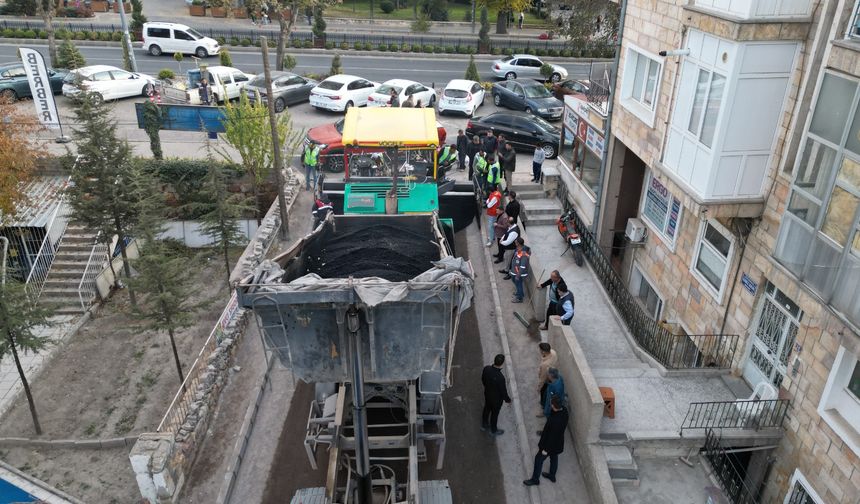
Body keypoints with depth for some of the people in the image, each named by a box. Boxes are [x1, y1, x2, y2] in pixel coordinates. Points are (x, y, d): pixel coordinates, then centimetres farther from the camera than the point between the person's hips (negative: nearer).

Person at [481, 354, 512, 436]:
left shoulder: (486, 369, -24)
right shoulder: (500, 377, -41)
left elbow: (483, 379, -2)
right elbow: (503, 391, -24)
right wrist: (508, 400, -4)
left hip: (487, 394, 5)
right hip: (496, 398, -5)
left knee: (486, 409, 30)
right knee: (494, 414, 21)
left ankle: (484, 425, 54)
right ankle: (494, 430, 47)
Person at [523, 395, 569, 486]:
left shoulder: (555, 421, -42)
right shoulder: (564, 410, -18)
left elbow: (552, 436, -28)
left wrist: (546, 449, -16)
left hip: (551, 444, -7)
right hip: (558, 442, 7)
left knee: (539, 459, 14)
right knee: (554, 457, 29)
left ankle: (535, 479, 34)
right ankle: (552, 475, 52)